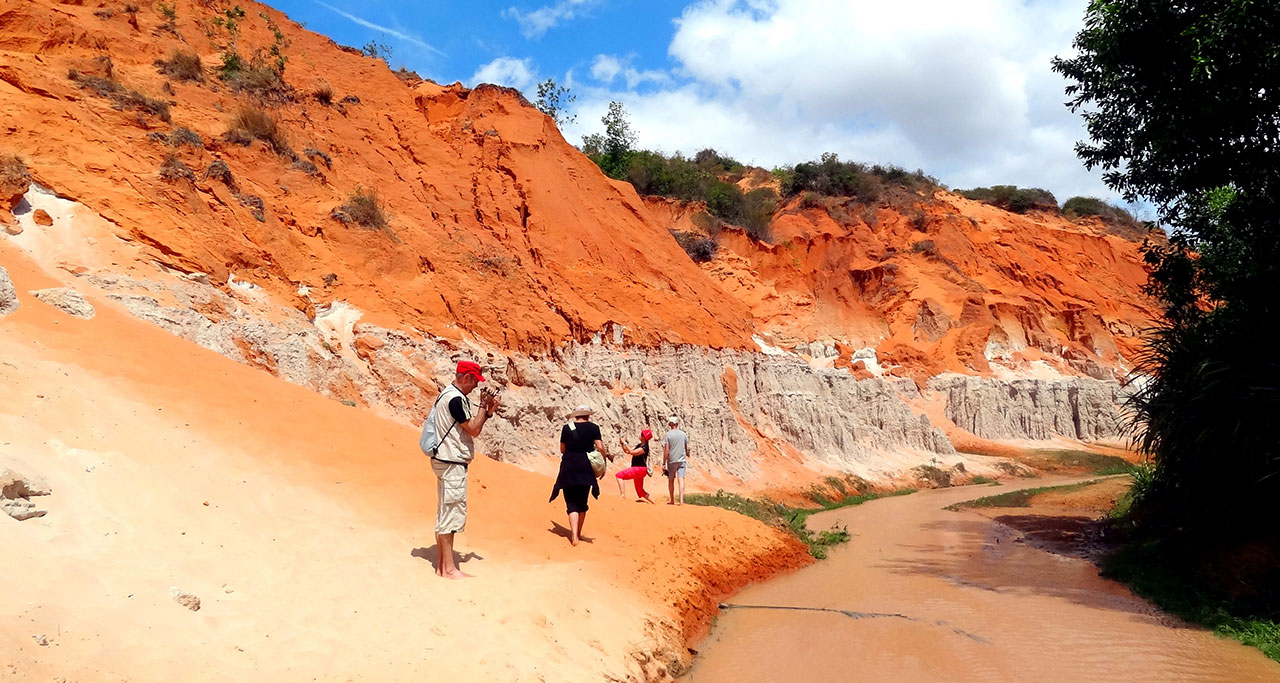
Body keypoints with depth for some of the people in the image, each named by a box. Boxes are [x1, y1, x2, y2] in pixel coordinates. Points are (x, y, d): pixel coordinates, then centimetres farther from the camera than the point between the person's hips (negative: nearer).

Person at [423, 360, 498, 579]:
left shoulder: (449, 395, 16)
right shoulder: (455, 398, -17)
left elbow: (470, 427, 17)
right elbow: (474, 430, -16)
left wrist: (488, 411, 8)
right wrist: (484, 406, -6)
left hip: (447, 462, 11)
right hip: (452, 463, -11)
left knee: (445, 513, 13)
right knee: (451, 513, -7)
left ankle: (442, 566, 18)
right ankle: (449, 568, -4)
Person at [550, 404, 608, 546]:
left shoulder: (567, 428, 4)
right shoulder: (593, 428, 1)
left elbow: (562, 449, 10)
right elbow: (600, 447, -6)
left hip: (569, 468, -1)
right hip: (586, 469, 1)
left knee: (572, 504, -2)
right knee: (582, 502, 16)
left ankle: (574, 537, -17)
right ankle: (578, 533, 26)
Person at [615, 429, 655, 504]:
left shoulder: (644, 447, -13)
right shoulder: (639, 445, 16)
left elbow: (632, 452, -24)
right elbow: (627, 451, 21)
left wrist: (625, 443, -18)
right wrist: (622, 444, 7)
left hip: (640, 469, -10)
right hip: (638, 469, 10)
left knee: (619, 475, -22)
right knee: (640, 491, 18)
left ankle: (622, 494, -31)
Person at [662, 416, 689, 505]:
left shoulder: (668, 435, -7)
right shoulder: (683, 434, 4)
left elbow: (666, 450, -10)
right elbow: (687, 448, 10)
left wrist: (664, 463, -6)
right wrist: (687, 455, 31)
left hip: (671, 461, -2)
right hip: (682, 460, 2)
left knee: (671, 480, 13)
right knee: (681, 480, -4)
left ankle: (672, 500, 22)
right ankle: (681, 501, -14)